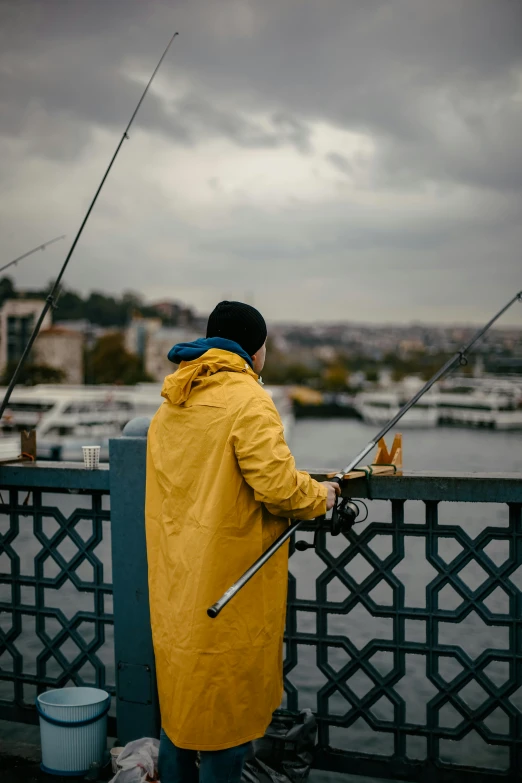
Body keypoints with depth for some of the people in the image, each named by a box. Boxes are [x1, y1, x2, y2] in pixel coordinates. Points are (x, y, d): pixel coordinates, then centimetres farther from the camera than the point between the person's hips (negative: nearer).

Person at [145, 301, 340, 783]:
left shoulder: (170, 404, 11)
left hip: (174, 582, 8)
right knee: (226, 710, 4)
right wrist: (321, 495, -3)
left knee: (180, 697, 20)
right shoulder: (248, 400, -15)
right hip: (227, 589, -8)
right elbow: (276, 484, -23)